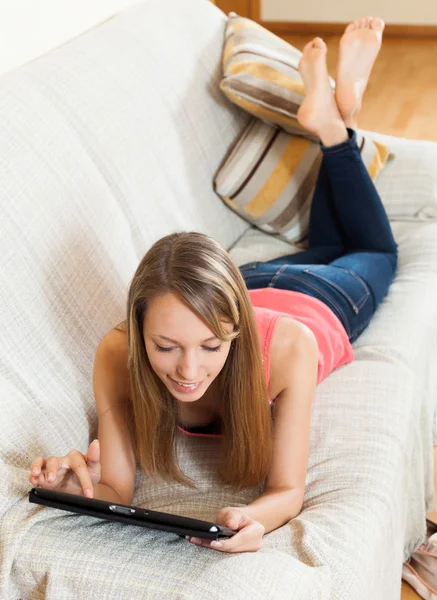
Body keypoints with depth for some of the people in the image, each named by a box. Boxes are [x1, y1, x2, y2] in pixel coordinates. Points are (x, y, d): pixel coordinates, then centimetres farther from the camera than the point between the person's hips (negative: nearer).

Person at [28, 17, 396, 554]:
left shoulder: (286, 347, -51)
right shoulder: (115, 358, -44)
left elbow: (287, 491, -43)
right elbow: (117, 490, -37)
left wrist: (253, 519, -67)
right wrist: (80, 487, -61)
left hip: (317, 301, -2)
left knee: (374, 253, 35)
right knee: (323, 247, 37)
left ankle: (333, 123, 36)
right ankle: (328, 123, 45)